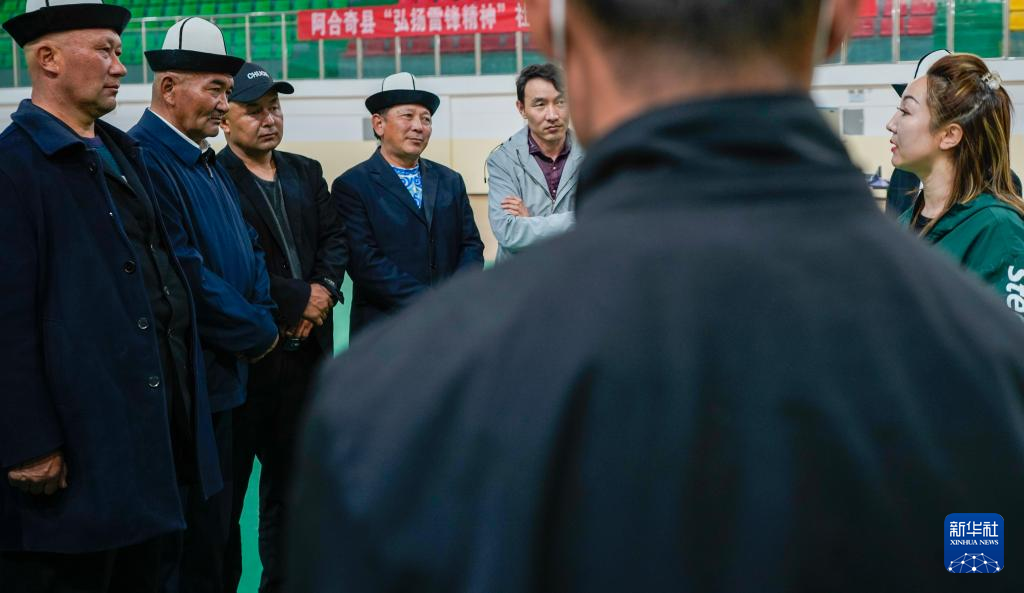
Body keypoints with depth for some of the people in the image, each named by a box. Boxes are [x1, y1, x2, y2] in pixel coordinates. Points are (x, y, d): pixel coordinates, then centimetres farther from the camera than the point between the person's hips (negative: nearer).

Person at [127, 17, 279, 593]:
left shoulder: (210, 164, 14)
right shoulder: (144, 160, -16)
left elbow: (249, 249, 18)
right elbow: (184, 275, -22)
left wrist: (264, 320, 0)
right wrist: (258, 334, -12)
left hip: (225, 374, 9)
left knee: (215, 521, 16)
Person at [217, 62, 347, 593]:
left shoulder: (306, 173, 14)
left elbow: (334, 239, 10)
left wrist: (324, 290, -9)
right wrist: (297, 299, -15)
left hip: (305, 348, 7)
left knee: (290, 483, 16)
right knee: (226, 487, 4)